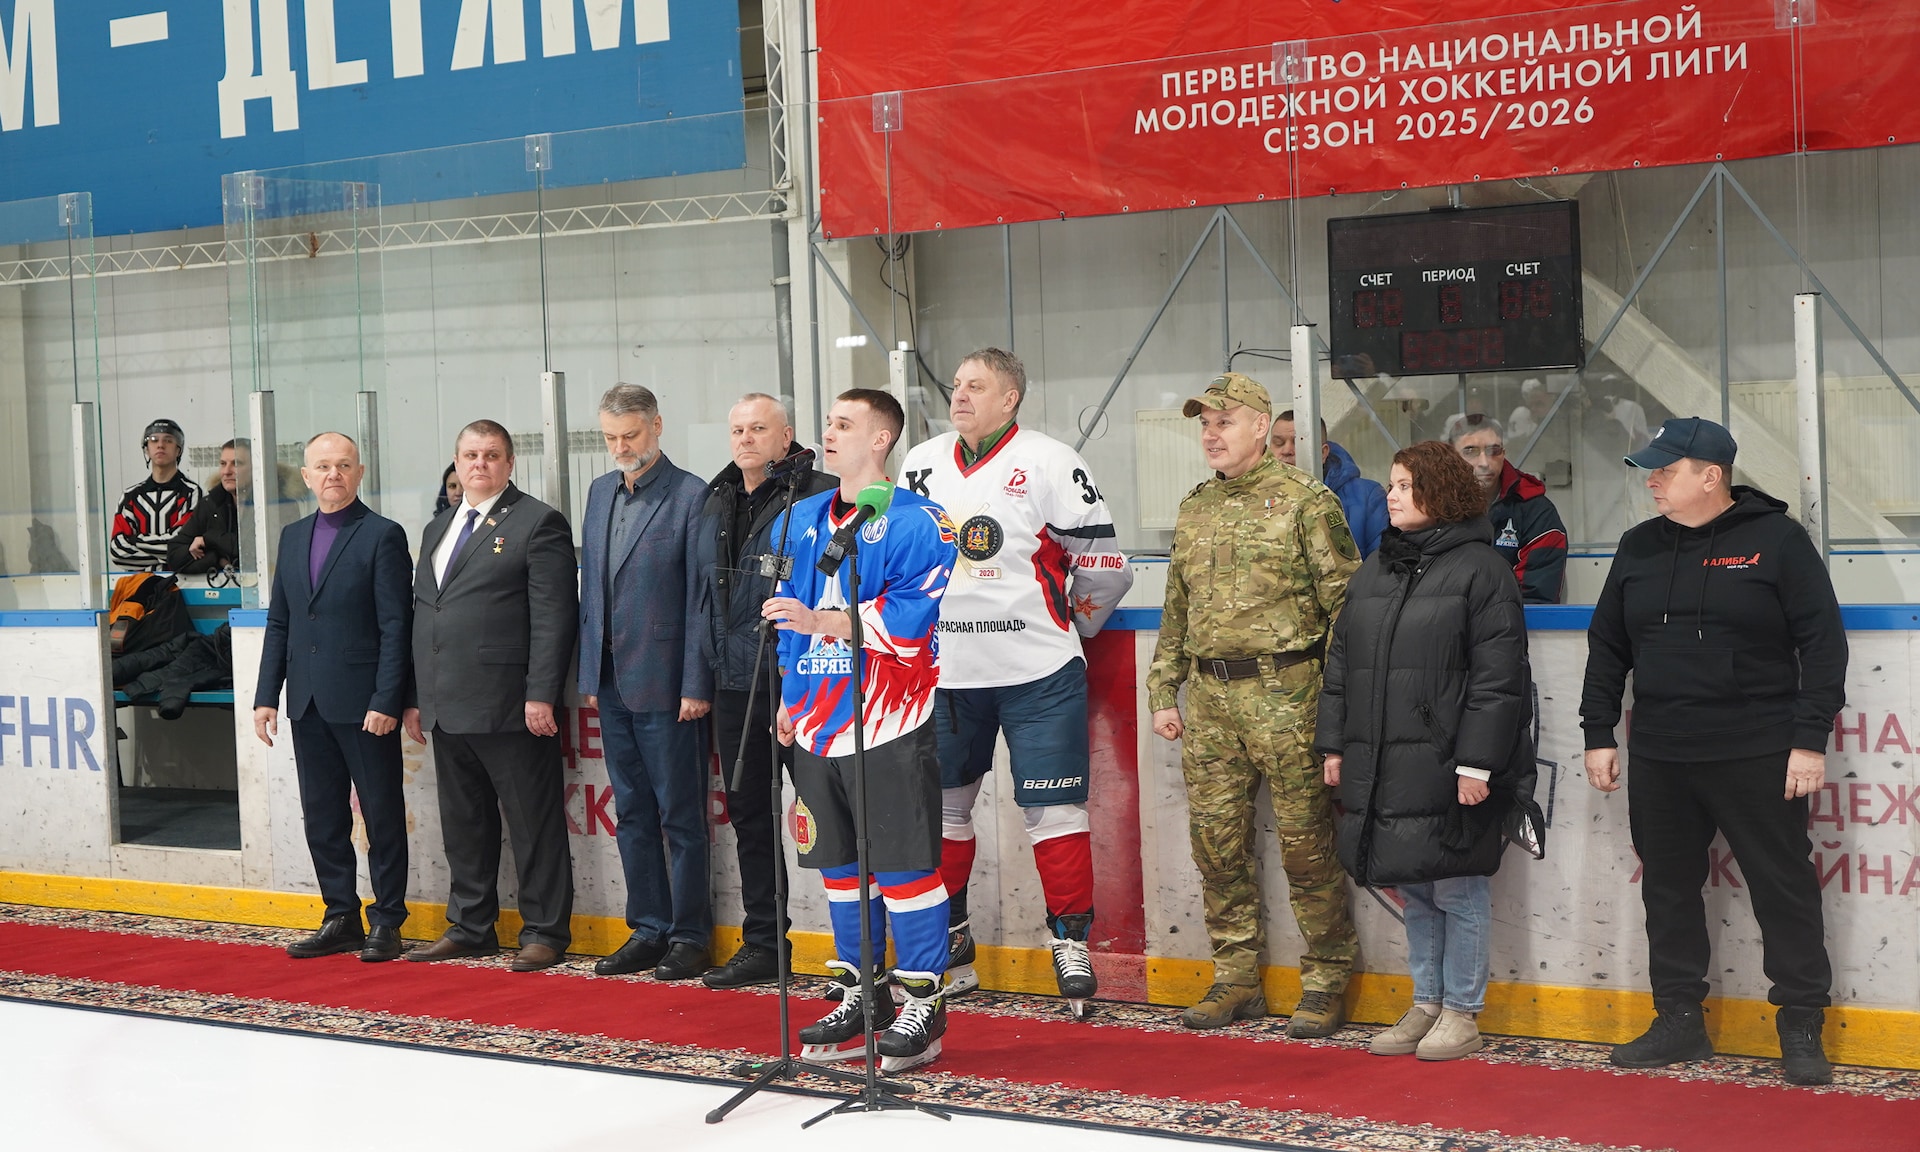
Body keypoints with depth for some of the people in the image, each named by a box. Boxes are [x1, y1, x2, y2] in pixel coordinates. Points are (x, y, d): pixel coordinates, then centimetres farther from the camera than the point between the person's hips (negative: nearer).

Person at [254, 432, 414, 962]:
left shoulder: (383, 536, -6)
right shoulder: (293, 537, 14)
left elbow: (396, 627, -10)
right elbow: (278, 624, 16)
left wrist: (386, 701, -16)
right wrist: (266, 696, 9)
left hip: (364, 706, -6)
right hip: (309, 702, 6)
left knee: (382, 815, 2)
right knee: (322, 817, 10)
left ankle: (386, 922, 11)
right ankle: (341, 919, 21)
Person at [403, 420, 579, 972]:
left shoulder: (538, 524, -4)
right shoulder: (438, 528, 20)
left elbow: (553, 616, -11)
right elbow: (420, 612, 22)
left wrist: (541, 695, -17)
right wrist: (415, 698, 16)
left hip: (510, 708, -7)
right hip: (446, 709, 7)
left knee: (534, 823, -1)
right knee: (462, 823, 14)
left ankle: (545, 931, 6)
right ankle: (470, 926, 24)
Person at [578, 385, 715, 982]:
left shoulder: (691, 496, -8)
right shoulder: (600, 492, 13)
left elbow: (700, 598, -11)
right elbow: (590, 589, 16)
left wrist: (696, 685, -14)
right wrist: (589, 673, 11)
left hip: (665, 684, -7)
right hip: (612, 681, 7)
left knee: (680, 815, 0)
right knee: (632, 813, 12)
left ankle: (688, 936, 8)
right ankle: (648, 930, 20)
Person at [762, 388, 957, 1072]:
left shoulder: (914, 522, -9)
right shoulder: (805, 519, 15)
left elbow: (908, 619, -19)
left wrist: (819, 622, -22)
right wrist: (789, 697, 17)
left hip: (887, 726, -7)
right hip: (820, 721, 7)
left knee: (902, 863, -5)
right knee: (838, 864, 13)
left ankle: (923, 1003, 5)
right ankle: (859, 995, 25)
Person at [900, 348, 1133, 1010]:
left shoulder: (1050, 463, -7)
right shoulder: (922, 464, 9)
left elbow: (1099, 559, -4)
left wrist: (1068, 623, 6)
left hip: (1037, 672, -4)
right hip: (944, 672, 5)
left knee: (1053, 806, -3)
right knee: (941, 806, 11)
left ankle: (1070, 938, 8)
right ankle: (946, 938, 25)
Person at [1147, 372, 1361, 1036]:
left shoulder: (1306, 501, -3)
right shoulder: (1194, 510, 16)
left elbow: (1345, 603, -6)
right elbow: (1175, 612, 21)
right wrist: (1163, 693, 15)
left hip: (1285, 693, -6)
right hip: (1209, 699, 6)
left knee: (1306, 844, -2)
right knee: (1217, 844, 8)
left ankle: (1325, 984, 9)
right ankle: (1236, 981, 19)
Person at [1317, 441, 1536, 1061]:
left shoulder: (1480, 568, -7)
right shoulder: (1372, 571, 16)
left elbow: (1497, 676, -12)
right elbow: (1341, 664, 18)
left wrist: (1477, 762, -17)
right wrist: (1334, 744, 12)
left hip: (1448, 769, -7)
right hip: (1382, 769, 7)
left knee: (1457, 890, 1)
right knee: (1413, 890, 14)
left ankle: (1462, 1012, 13)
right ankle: (1426, 1005, 25)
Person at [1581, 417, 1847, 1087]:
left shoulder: (1776, 540, -4)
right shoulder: (1639, 548, 11)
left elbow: (1822, 644, -6)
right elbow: (1607, 648, 16)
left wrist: (1810, 738, -10)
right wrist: (1598, 735, 11)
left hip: (1758, 757, -5)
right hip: (1659, 758, 5)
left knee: (1785, 889, 0)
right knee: (1668, 891, 10)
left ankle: (1802, 1030, 10)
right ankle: (1679, 1022, 21)